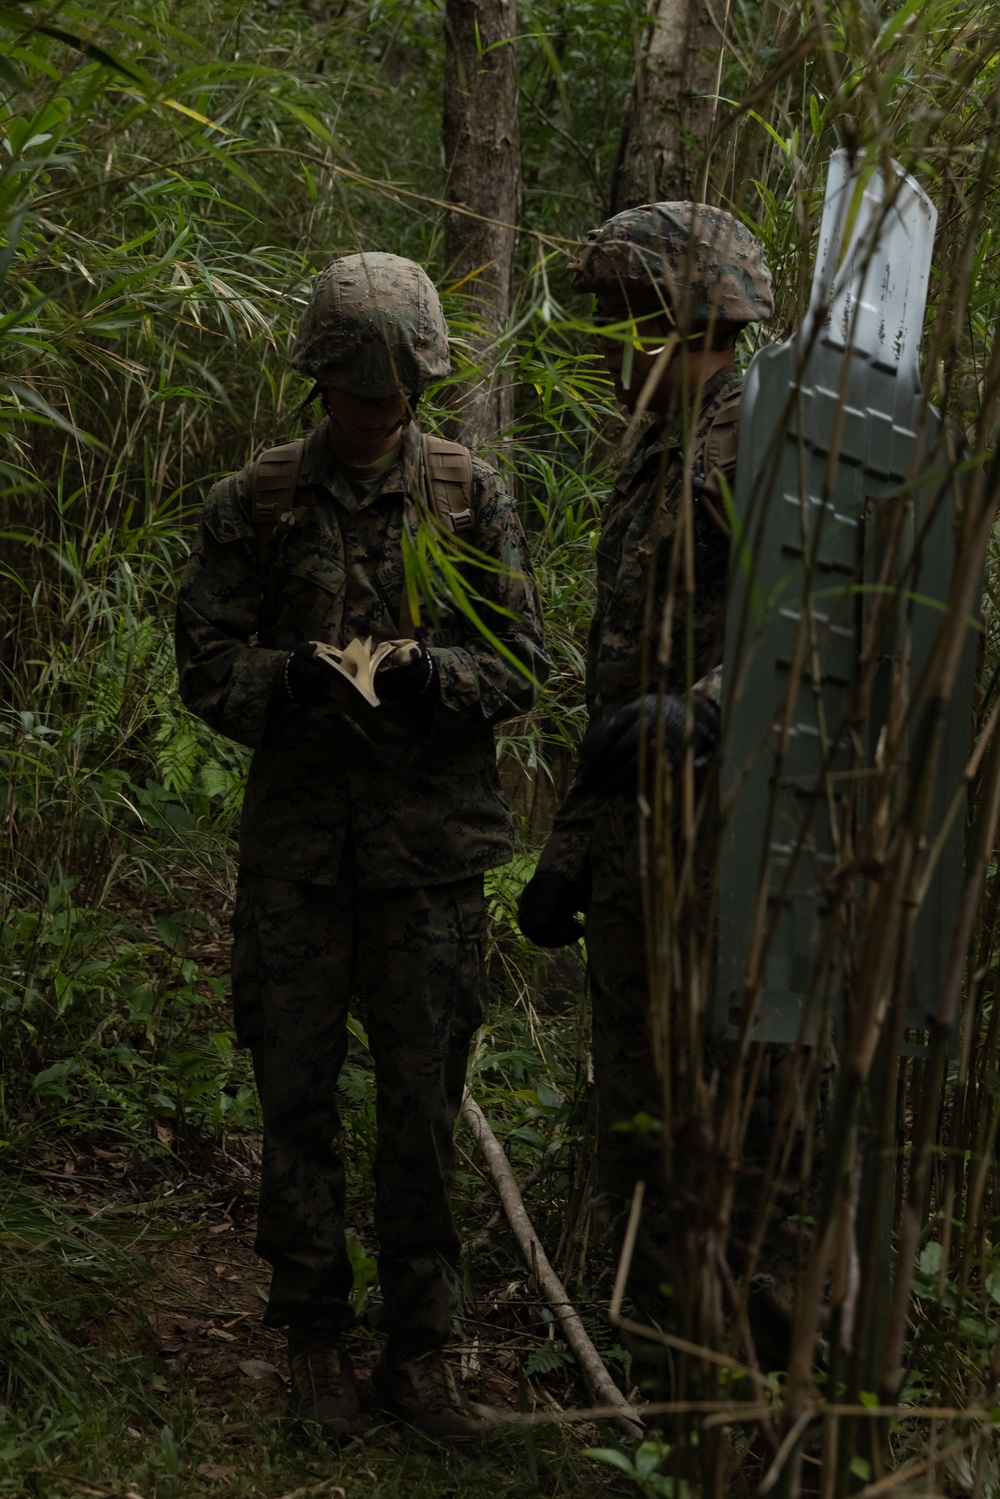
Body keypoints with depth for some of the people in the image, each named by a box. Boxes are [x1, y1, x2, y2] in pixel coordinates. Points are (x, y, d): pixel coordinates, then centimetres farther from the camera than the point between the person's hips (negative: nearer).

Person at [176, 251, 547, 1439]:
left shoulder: (473, 497, 3)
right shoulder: (255, 504, 3)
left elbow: (521, 664, 1)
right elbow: (207, 665, 2)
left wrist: (432, 672, -19)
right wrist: (293, 675, -18)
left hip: (429, 848, 0)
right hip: (296, 844, 0)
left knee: (422, 1104, 4)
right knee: (297, 1094, 5)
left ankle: (418, 1351, 16)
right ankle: (313, 1341, 20)